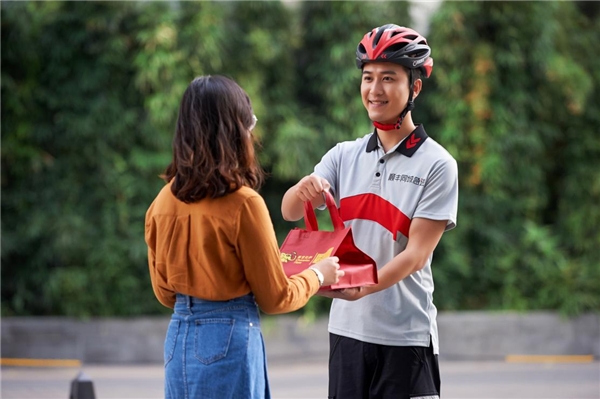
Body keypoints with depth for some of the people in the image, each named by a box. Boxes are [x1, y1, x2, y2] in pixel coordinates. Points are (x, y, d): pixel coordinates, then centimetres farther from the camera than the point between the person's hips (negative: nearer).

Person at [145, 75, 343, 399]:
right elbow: (276, 298, -6)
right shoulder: (243, 204, -15)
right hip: (230, 339, -6)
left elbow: (164, 292, 11)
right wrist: (316, 276, 12)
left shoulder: (165, 200, 1)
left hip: (179, 336, 6)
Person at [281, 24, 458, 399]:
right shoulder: (344, 156, 8)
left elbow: (416, 253, -11)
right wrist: (305, 188, -26)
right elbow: (290, 212, -3)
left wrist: (363, 288, -27)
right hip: (347, 329, 4)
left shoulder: (437, 164, -5)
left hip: (406, 336, -4)